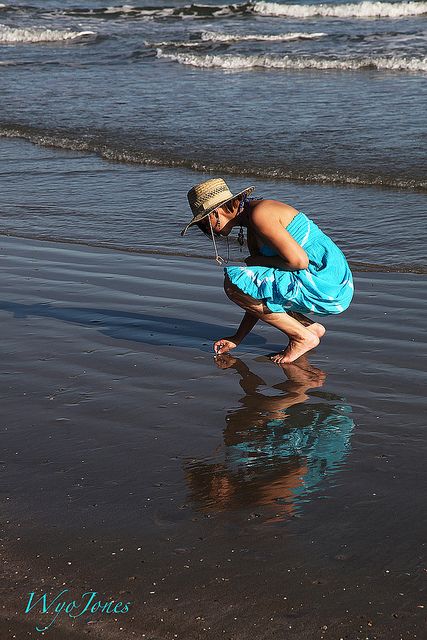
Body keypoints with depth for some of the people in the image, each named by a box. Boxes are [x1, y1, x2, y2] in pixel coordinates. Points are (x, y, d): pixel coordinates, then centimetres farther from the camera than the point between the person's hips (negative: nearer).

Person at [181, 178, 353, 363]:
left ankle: (303, 337, -5)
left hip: (325, 285, -10)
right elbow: (258, 297, 19)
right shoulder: (252, 231, 18)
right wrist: (237, 339, 17)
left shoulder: (259, 213, -13)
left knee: (235, 284, -16)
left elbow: (299, 261, -20)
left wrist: (257, 261, -4)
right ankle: (310, 327, 13)